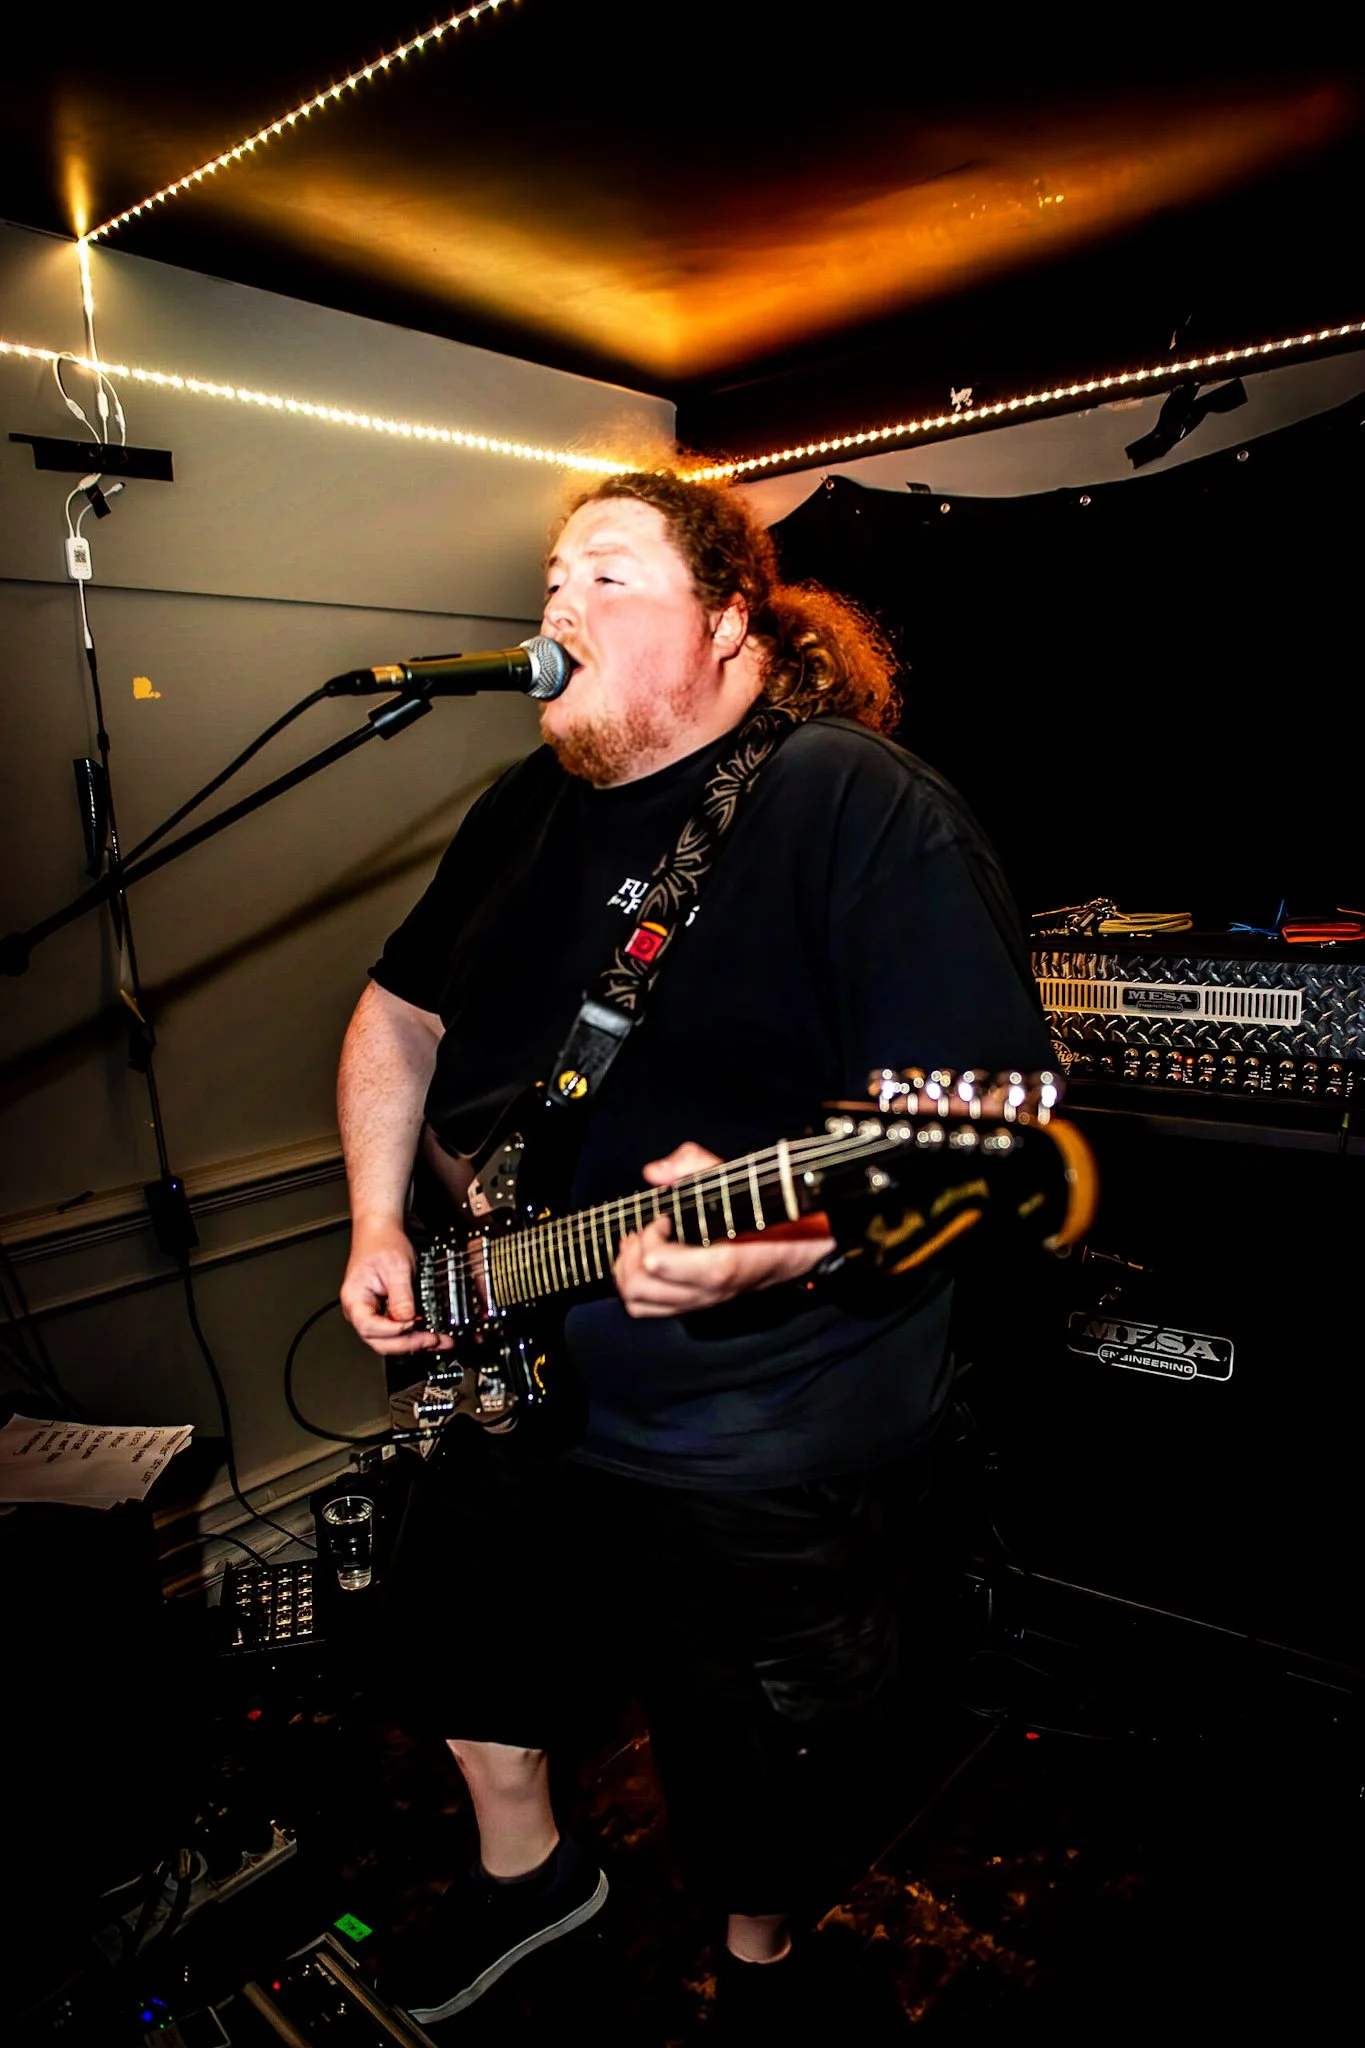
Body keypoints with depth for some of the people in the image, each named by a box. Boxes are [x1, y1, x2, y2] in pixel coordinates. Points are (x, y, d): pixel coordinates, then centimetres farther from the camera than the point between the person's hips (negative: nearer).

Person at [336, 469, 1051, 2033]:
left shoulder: (860, 805, -18)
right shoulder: (528, 809, 6)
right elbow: (399, 1013, 15)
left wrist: (783, 1234, -38)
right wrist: (378, 1227, 4)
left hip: (759, 1432, -6)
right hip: (508, 1374, 7)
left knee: (744, 1767, 16)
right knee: (457, 1622, 28)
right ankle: (525, 1874, 60)